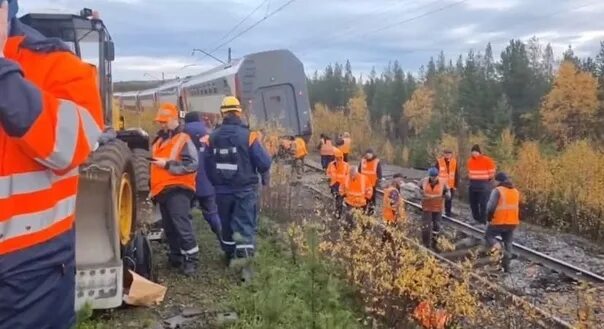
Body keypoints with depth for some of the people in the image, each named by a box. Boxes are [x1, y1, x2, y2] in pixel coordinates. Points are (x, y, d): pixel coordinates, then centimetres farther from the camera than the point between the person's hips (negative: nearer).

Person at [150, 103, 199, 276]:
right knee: (169, 227, 14)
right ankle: (176, 256, 25)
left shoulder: (183, 140, -6)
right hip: (162, 191, 9)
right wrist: (152, 188, 26)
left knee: (182, 225, -13)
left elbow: (192, 164, -18)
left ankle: (191, 259, -7)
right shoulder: (158, 141, 20)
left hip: (177, 190, -9)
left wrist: (168, 164, -19)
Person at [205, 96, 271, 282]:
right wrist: (264, 177, 9)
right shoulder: (248, 135, -12)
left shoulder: (213, 137, -1)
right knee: (246, 225, -2)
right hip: (245, 189, -4)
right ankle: (244, 259, -17)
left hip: (222, 190, 4)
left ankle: (231, 257, 34)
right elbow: (264, 162, -13)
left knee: (227, 225, 19)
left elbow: (208, 165, 6)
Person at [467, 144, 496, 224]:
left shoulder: (487, 160, -10)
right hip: (473, 185, 5)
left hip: (483, 185, -5)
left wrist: (484, 180, 2)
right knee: (473, 203, 10)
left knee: (483, 204, -6)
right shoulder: (470, 161, 4)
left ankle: (483, 221, -2)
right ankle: (476, 219, 23)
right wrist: (472, 179, 12)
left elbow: (492, 173, -4)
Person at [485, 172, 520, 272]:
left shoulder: (497, 190, -10)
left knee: (488, 236, 14)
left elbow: (491, 206, -15)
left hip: (498, 221, -6)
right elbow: (517, 207, 17)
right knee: (508, 243, 14)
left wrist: (489, 218, 0)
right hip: (512, 222, 6)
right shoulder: (516, 191, 13)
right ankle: (506, 266, 15)